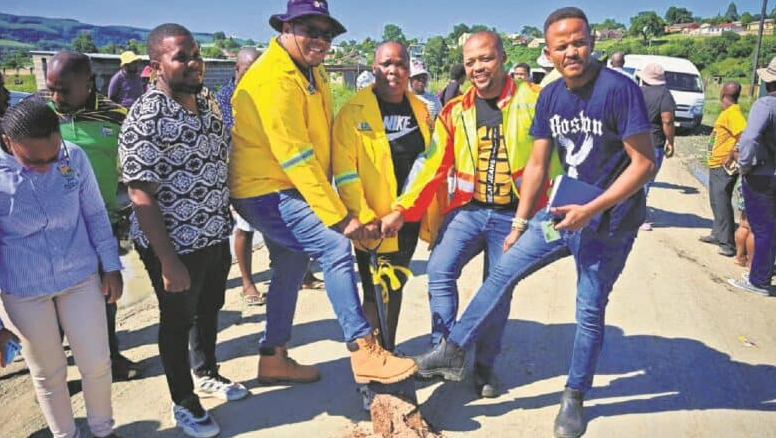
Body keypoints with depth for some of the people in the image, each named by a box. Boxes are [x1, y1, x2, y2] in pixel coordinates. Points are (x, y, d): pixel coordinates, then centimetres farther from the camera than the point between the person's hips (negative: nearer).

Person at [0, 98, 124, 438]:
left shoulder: (74, 157, -12)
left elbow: (95, 214, 2)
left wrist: (111, 266, 4)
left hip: (82, 278, 2)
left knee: (97, 363, 11)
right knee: (48, 375, 15)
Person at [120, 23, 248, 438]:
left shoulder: (209, 101, 2)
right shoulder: (146, 119, -20)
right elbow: (141, 195, -22)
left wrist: (227, 224, 14)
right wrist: (168, 261, -22)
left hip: (216, 237, 7)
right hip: (175, 246, -7)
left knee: (209, 310, 24)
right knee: (177, 322, 13)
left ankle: (206, 374, 49)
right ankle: (184, 402, 35)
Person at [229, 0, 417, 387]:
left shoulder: (313, 73, 11)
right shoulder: (273, 79, -19)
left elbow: (319, 141, 10)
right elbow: (295, 155, -25)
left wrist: (329, 199, 2)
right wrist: (338, 215, -25)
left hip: (284, 191, 10)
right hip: (265, 192, -10)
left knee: (292, 266, 15)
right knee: (335, 246, -19)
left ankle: (274, 359, 30)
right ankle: (364, 352, -13)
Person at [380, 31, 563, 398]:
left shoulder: (532, 101, -4)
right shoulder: (455, 112, 4)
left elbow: (550, 158, -5)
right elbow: (433, 167, -1)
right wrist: (402, 209, -10)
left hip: (513, 216, -2)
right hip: (468, 209, 2)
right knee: (439, 269, -19)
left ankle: (484, 368, 27)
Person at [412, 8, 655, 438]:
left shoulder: (619, 89, -17)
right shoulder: (550, 97, 1)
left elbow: (644, 163, -17)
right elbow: (537, 164, 7)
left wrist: (591, 210, -22)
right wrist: (519, 224, 9)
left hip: (609, 220, -5)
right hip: (564, 209, 6)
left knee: (590, 311, 5)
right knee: (503, 271, 2)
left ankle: (574, 398, 25)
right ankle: (453, 350, 14)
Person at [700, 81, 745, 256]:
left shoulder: (733, 113, -16)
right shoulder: (726, 112, 14)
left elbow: (743, 136, -27)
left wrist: (730, 157, -23)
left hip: (724, 166, -10)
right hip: (716, 164, 10)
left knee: (721, 202, -10)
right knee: (716, 201, 18)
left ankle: (728, 243, -8)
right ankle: (717, 234, 29)